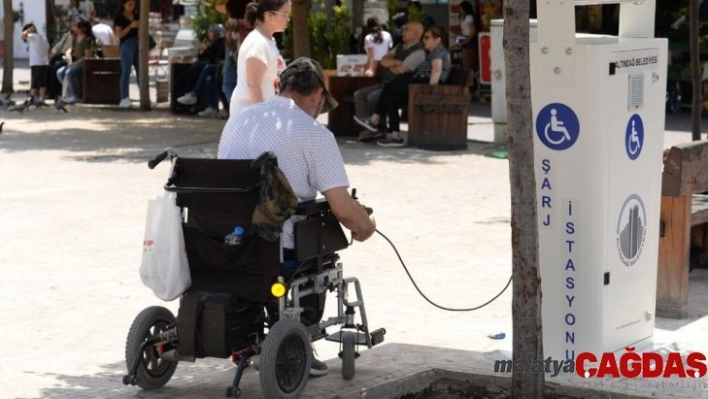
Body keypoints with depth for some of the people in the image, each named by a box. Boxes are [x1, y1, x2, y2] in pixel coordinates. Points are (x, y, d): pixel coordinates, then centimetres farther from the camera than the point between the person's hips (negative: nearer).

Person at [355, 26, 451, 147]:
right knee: (391, 99, 2)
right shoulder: (434, 52, 30)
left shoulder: (438, 51, -4)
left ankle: (374, 120, -5)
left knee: (389, 88, -10)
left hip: (425, 83, -10)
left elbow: (437, 70, -21)